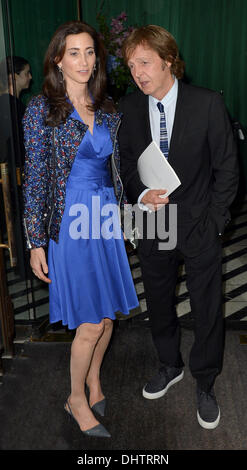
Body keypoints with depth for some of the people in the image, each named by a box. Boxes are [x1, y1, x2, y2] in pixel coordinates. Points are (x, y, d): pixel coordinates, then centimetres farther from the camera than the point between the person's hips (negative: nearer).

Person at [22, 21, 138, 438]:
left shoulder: (107, 110, 8)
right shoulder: (42, 109, -7)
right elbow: (35, 178, -8)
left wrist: (118, 219, 13)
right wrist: (36, 242, -9)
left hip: (106, 220, 5)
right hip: (70, 224, -5)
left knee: (109, 313, 13)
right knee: (91, 323, -1)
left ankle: (94, 381, 39)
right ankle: (77, 399, 25)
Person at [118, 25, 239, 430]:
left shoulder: (208, 103, -11)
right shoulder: (128, 108, -1)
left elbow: (227, 167, -6)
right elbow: (126, 164, 7)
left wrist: (214, 219, -9)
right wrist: (141, 195, -13)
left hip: (199, 226, -3)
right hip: (152, 226, 3)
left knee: (208, 309, 7)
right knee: (159, 303, 17)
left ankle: (205, 383, 31)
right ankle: (171, 366, 43)